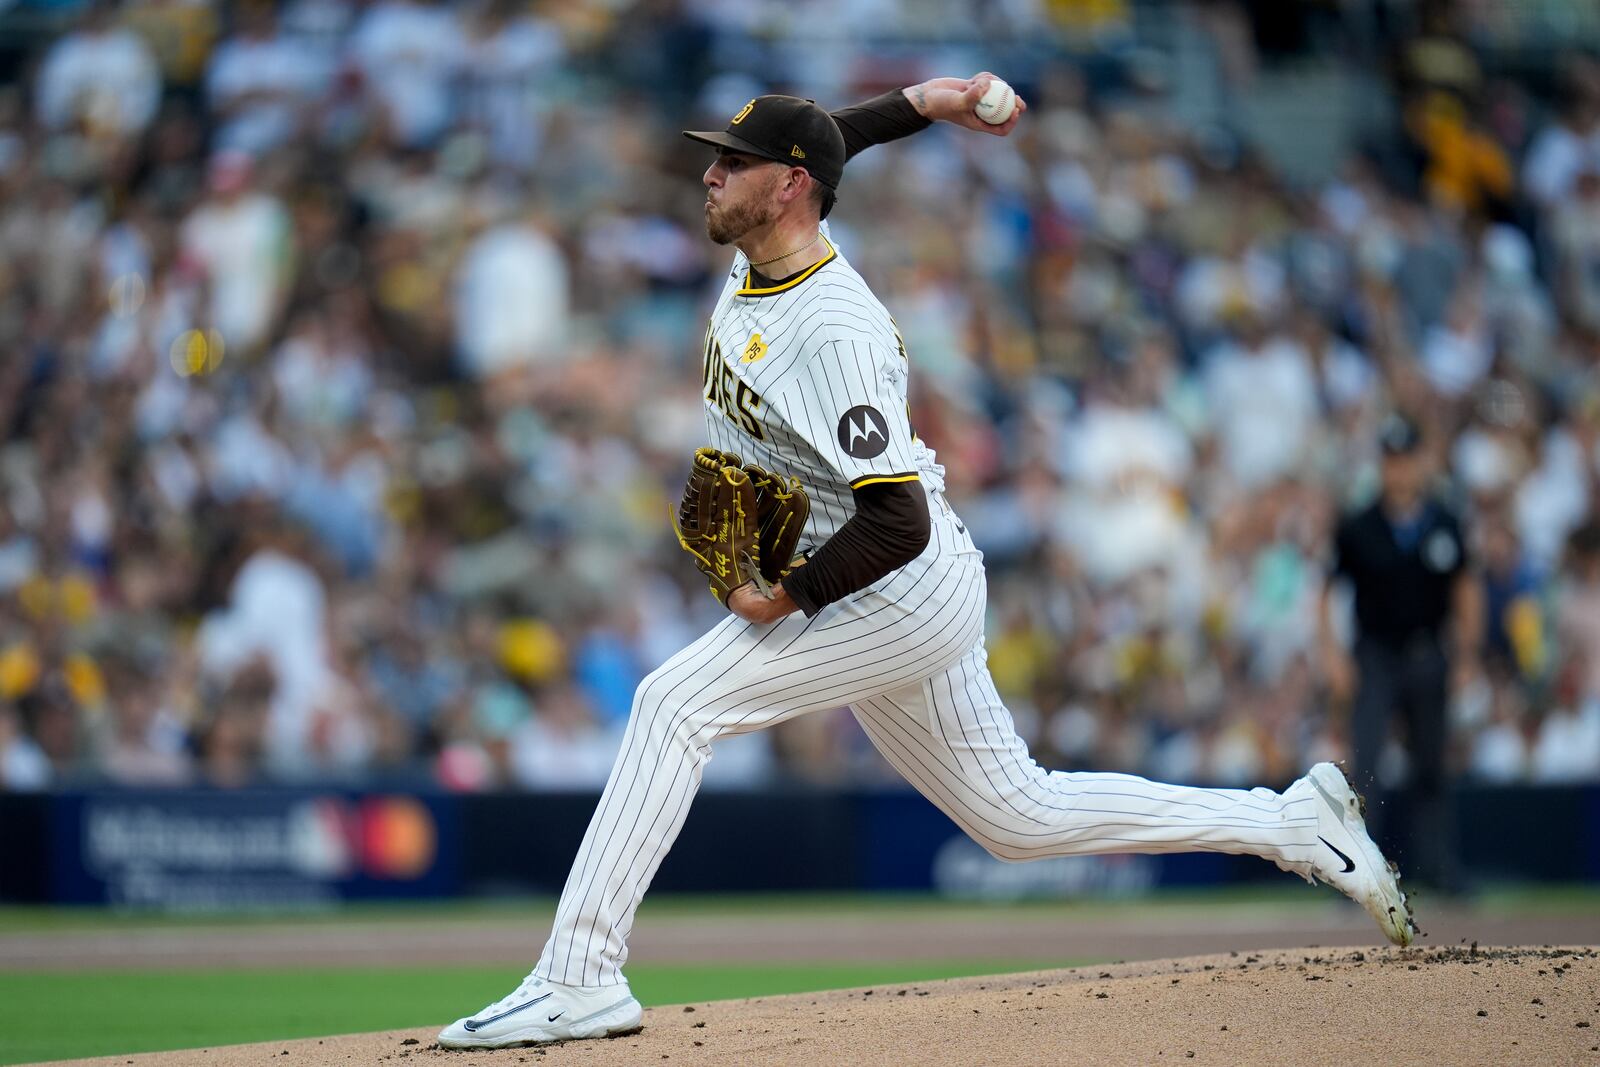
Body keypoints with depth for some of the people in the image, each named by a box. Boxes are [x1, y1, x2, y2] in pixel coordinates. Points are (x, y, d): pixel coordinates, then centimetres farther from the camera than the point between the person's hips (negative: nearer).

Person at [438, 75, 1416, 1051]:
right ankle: (1298, 823, 23)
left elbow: (898, 522, -29)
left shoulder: (832, 333, -25)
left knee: (676, 706, -18)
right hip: (888, 604, 10)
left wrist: (789, 599, -23)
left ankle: (581, 979, -20)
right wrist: (919, 105, 15)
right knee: (1018, 816, 16)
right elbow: (818, 151, 25)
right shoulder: (760, 257, 1)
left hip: (904, 595, -10)